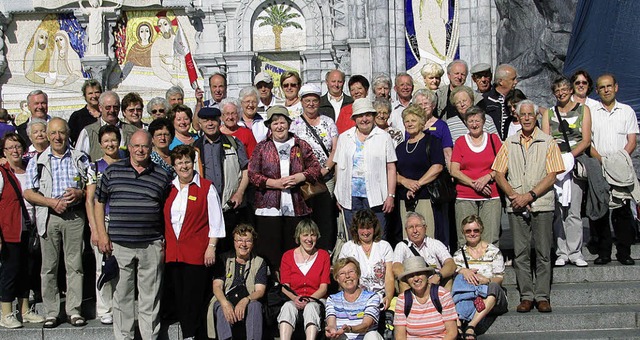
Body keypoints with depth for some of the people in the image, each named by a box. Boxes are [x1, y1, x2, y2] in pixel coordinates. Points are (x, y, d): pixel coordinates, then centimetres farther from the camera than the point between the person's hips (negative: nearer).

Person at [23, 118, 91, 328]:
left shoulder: (81, 159, 10)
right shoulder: (37, 161, 8)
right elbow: (28, 192, 2)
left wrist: (79, 193, -9)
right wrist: (52, 202, -11)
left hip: (75, 215, 0)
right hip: (48, 216, 0)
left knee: (74, 264, 0)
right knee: (49, 266, 2)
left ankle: (74, 310, 6)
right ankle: (51, 312, 9)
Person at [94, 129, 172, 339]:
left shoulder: (162, 176, 6)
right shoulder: (113, 172, 6)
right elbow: (99, 202, 10)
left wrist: (166, 241, 4)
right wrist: (102, 234, 2)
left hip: (151, 245, 0)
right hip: (119, 245, 0)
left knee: (150, 297, 4)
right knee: (121, 295, 7)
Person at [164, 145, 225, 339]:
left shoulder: (206, 188, 0)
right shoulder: (169, 188, 13)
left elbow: (215, 221, -1)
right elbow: (164, 219, 19)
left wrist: (211, 247, -7)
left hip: (196, 252, -5)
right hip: (172, 252, 5)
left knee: (193, 299, -4)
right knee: (177, 298, 6)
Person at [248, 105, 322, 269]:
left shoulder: (301, 146, 10)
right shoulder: (262, 147, 7)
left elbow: (316, 168, 9)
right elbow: (252, 174, 1)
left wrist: (300, 177, -9)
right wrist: (274, 183, -11)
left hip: (297, 208, 1)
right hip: (269, 208, -1)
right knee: (270, 252, -2)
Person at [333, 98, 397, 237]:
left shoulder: (384, 137, 4)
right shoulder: (344, 138, 12)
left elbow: (391, 168, 1)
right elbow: (339, 166, 13)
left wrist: (391, 195, -6)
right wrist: (338, 195, 8)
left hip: (375, 198, -2)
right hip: (350, 197, 2)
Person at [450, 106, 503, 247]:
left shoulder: (494, 139, 11)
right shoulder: (460, 142, 10)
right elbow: (454, 171, 3)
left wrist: (488, 177, -9)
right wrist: (474, 184, -8)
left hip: (491, 197, 0)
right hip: (465, 198, 0)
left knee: (491, 239, -7)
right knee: (465, 240, -5)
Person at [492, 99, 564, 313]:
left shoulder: (548, 143, 4)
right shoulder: (509, 144, 12)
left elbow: (552, 176, -3)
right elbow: (499, 174, 7)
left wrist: (529, 196, -12)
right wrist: (514, 195, -8)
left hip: (542, 205, -2)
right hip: (516, 206, 2)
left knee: (543, 253, 1)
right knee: (520, 253, 3)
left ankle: (542, 297, 7)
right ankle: (526, 296, 9)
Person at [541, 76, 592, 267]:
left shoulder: (583, 110, 13)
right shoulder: (549, 113, 16)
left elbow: (586, 140, 3)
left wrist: (569, 156, -11)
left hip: (576, 164, -1)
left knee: (573, 211, -7)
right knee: (557, 211, -3)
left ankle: (575, 252, -3)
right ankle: (562, 253, 1)